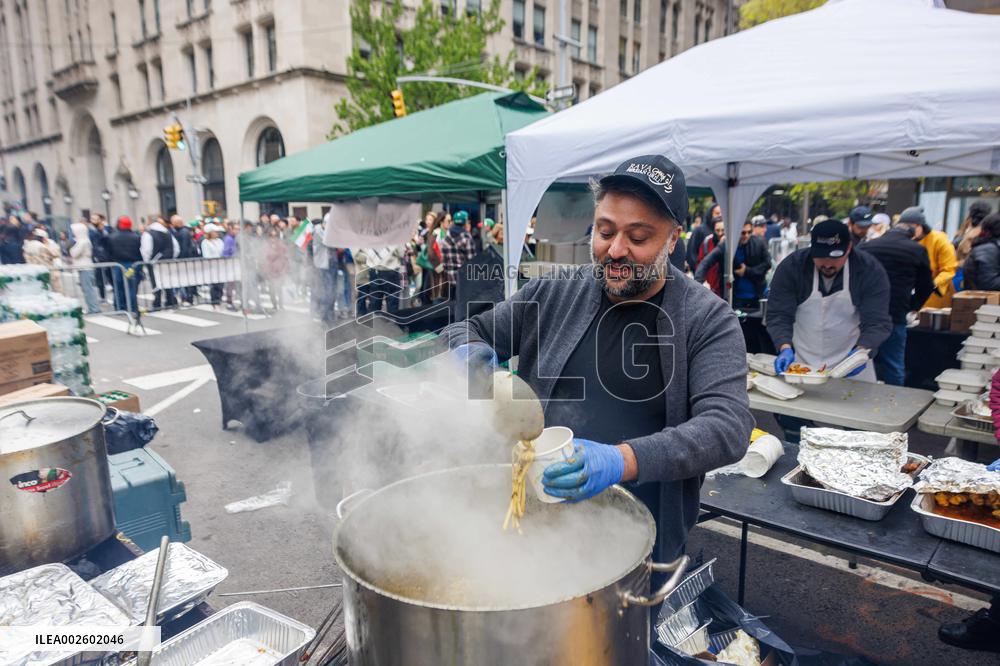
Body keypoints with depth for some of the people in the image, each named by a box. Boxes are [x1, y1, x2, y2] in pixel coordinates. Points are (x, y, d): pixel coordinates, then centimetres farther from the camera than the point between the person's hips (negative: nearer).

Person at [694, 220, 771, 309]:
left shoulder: (759, 242, -7)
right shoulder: (724, 246, -14)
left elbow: (767, 264, -1)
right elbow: (705, 264, -18)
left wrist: (747, 271, -12)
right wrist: (698, 281, -34)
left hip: (757, 296, 2)